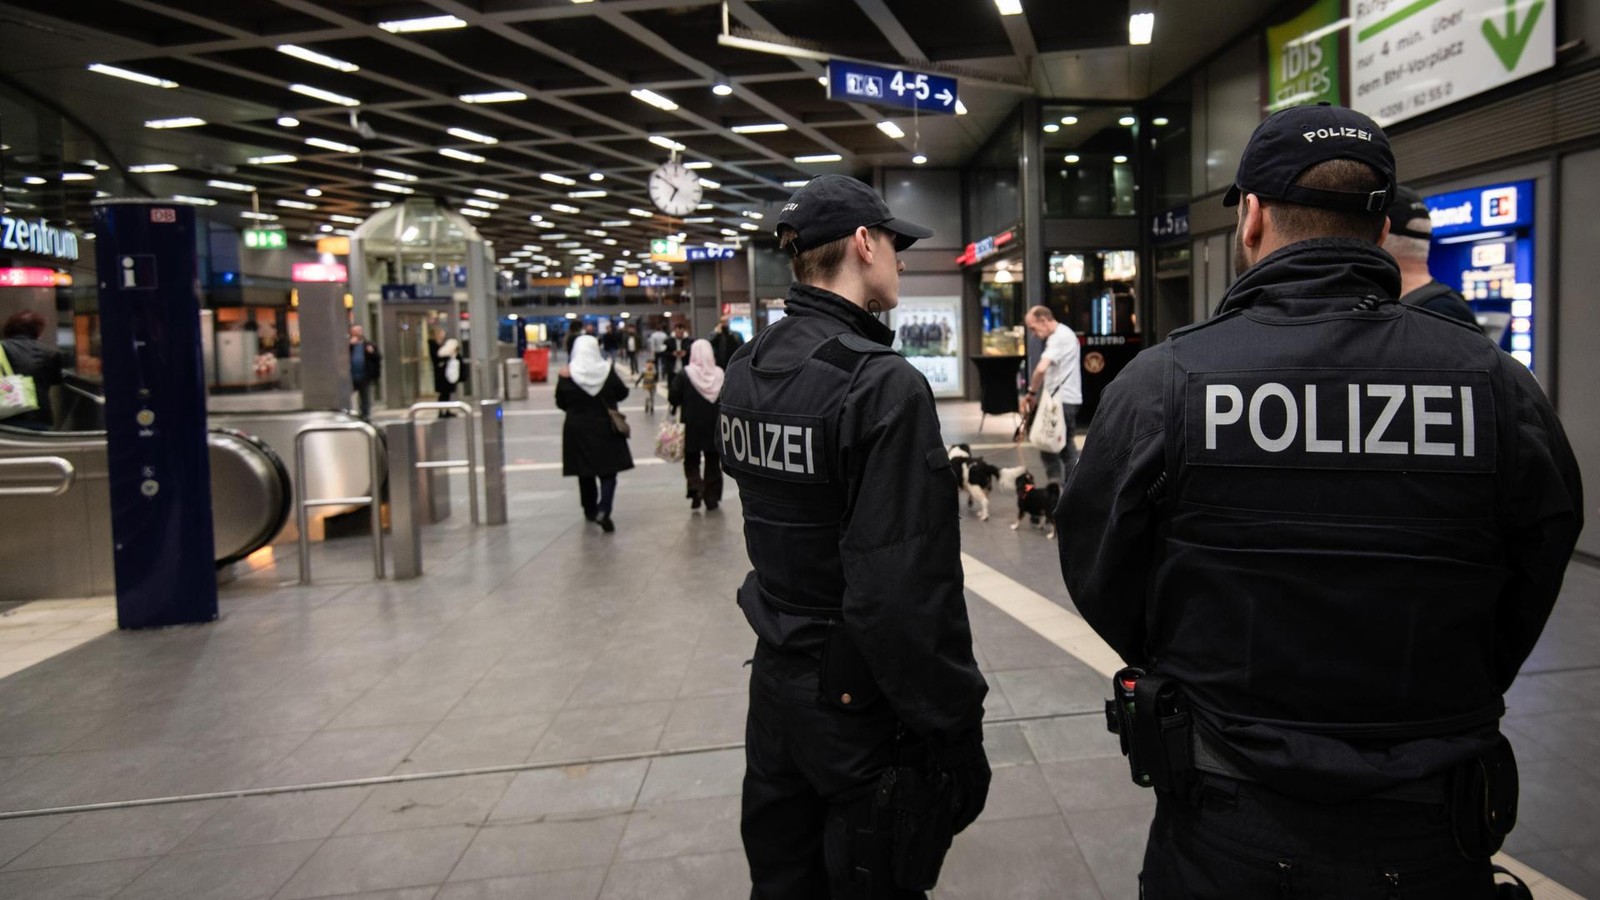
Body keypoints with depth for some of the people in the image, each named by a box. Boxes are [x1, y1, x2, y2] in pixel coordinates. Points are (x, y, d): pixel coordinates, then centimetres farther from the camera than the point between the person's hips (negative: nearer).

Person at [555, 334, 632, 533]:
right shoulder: (607, 371, -9)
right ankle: (603, 510, -15)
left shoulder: (567, 375, -9)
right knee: (608, 472, 2)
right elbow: (623, 394, 1)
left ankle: (590, 510, 28)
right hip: (605, 429, -1)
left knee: (585, 473, 17)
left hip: (578, 431, 1)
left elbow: (561, 403, -1)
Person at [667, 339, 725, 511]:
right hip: (715, 426, 2)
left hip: (692, 426, -2)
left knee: (692, 460, 11)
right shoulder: (721, 374, -2)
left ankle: (696, 490, -10)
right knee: (713, 462, 13)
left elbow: (674, 397, -10)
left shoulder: (685, 374, -10)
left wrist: (673, 408, 9)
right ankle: (711, 498, 14)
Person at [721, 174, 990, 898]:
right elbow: (908, 588, -26)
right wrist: (954, 726, -17)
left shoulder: (743, 370, 3)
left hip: (775, 677, 8)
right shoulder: (883, 383, -22)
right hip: (857, 701, -7)